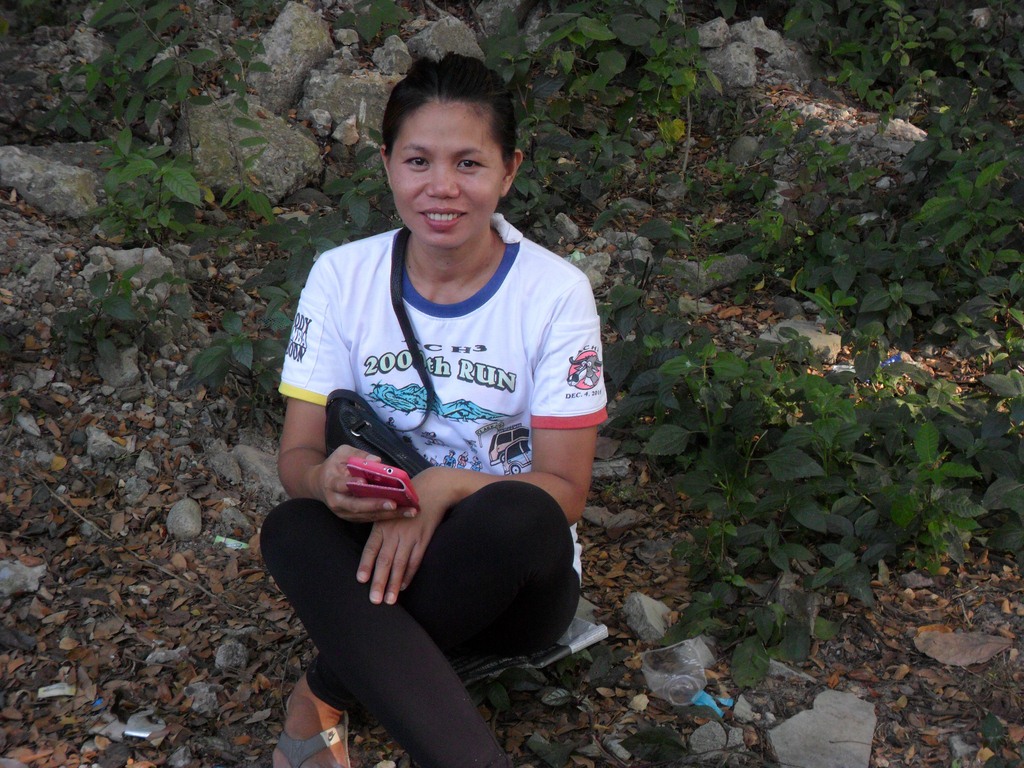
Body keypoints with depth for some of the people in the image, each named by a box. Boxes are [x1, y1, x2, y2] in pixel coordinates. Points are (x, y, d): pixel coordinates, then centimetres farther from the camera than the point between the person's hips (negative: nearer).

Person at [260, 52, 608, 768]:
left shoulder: (556, 292, -10)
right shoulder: (343, 276, -4)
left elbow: (565, 490, -12)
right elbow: (297, 453, -5)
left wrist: (445, 486, -31)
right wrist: (327, 480, -31)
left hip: (512, 581, -1)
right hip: (378, 555, 2)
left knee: (518, 517, -36)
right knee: (291, 528, -31)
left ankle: (328, 690, -18)